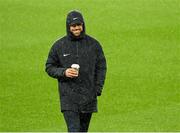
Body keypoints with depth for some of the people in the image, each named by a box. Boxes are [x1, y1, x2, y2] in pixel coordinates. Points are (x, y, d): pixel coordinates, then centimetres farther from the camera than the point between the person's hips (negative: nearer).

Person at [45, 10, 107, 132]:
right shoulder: (59, 46, 1)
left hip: (88, 96, 2)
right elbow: (49, 67, 7)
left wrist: (98, 88, -1)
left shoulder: (93, 44, 5)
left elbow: (101, 67, 10)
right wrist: (63, 72, -13)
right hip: (68, 96, -2)